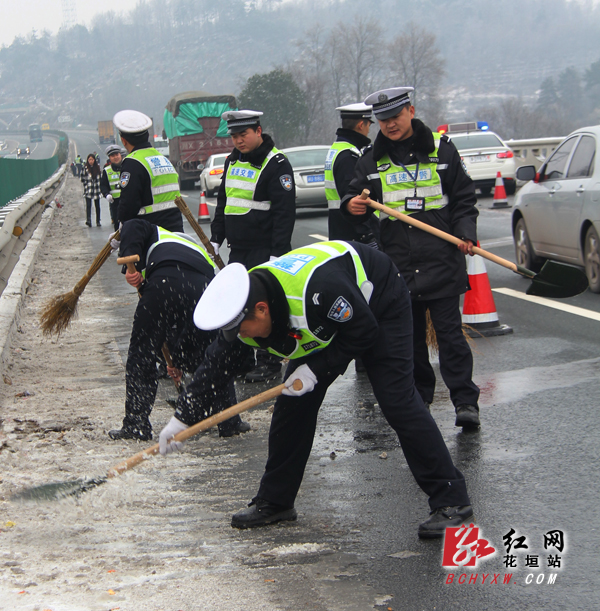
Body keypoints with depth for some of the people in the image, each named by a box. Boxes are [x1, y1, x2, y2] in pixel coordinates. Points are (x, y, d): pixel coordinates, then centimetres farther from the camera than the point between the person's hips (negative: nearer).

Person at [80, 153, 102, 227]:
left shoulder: (97, 167, 7)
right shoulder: (85, 168, -1)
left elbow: (100, 178, 12)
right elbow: (82, 179, 1)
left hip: (96, 190, 3)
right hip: (88, 190, -3)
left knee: (97, 206, 9)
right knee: (88, 205, -15)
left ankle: (98, 221, 17)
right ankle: (88, 220, -26)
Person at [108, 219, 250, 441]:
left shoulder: (156, 235, 37)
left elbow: (132, 228, 10)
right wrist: (180, 361, 47)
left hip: (165, 283, -4)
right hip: (205, 288, 4)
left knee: (141, 355, 11)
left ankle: (136, 424, 12)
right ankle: (230, 422, 27)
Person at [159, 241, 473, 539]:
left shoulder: (316, 290, -43)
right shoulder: (243, 304, -20)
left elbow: (364, 333, -28)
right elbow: (217, 362, -8)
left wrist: (316, 369, -27)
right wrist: (181, 418, -10)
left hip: (381, 304, -7)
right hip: (326, 321, 7)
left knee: (397, 401, -16)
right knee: (293, 403, 0)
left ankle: (452, 500, -11)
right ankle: (275, 500, 12)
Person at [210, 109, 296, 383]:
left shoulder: (276, 164, -12)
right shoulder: (232, 161, 13)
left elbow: (285, 212, -16)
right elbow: (223, 202, 23)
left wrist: (277, 253, -20)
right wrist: (216, 238, 18)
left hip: (264, 249, -8)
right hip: (238, 248, 8)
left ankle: (269, 362, 4)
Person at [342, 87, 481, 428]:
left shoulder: (441, 150, 4)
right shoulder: (372, 161, 10)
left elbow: (464, 198, 6)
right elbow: (357, 197, 14)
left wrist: (465, 233, -9)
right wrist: (353, 206, -10)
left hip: (441, 259, -3)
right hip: (398, 264, 3)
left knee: (449, 331, -7)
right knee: (408, 333, 9)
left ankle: (465, 401, -6)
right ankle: (419, 394, 22)